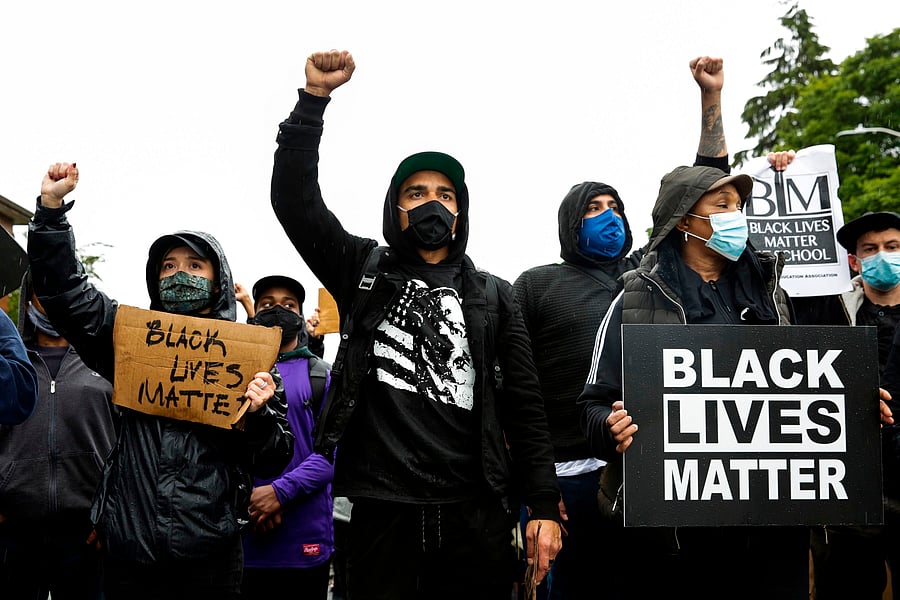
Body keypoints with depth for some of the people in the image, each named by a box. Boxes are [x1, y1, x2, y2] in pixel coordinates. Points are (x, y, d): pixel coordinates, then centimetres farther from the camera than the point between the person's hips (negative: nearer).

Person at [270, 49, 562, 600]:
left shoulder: (493, 294, 13)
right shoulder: (365, 272, 12)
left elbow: (525, 403, 8)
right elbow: (294, 198, 0)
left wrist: (544, 507, 1)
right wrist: (315, 98, -9)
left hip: (475, 513, 1)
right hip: (383, 508, -1)